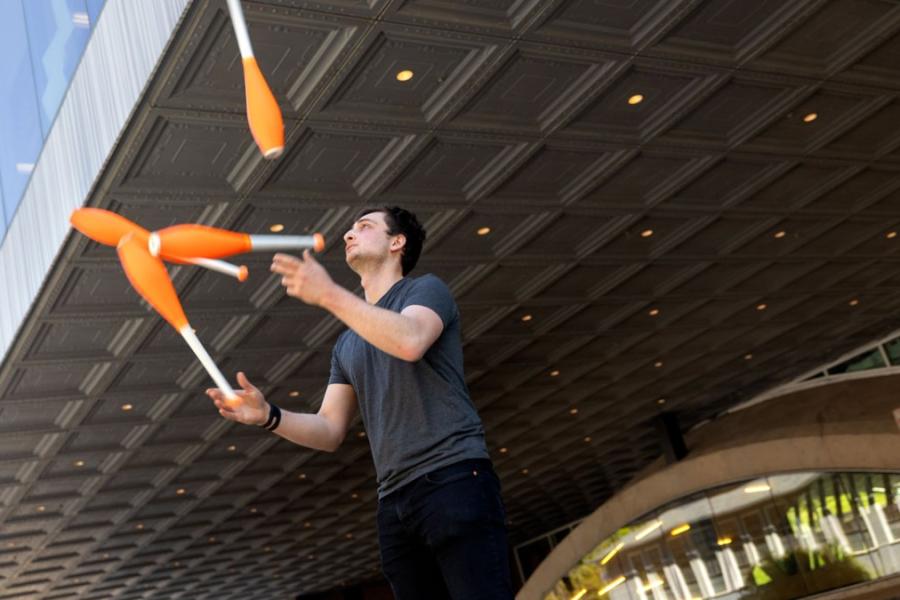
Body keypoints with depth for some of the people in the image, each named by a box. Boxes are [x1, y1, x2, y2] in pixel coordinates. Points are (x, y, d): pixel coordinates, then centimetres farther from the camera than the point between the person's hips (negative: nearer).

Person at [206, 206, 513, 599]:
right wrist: (268, 416, -1)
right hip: (394, 502, 6)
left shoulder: (426, 290, 7)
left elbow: (410, 341, -18)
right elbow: (330, 432, 16)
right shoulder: (347, 344, 24)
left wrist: (329, 294, -18)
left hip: (454, 479, -6)